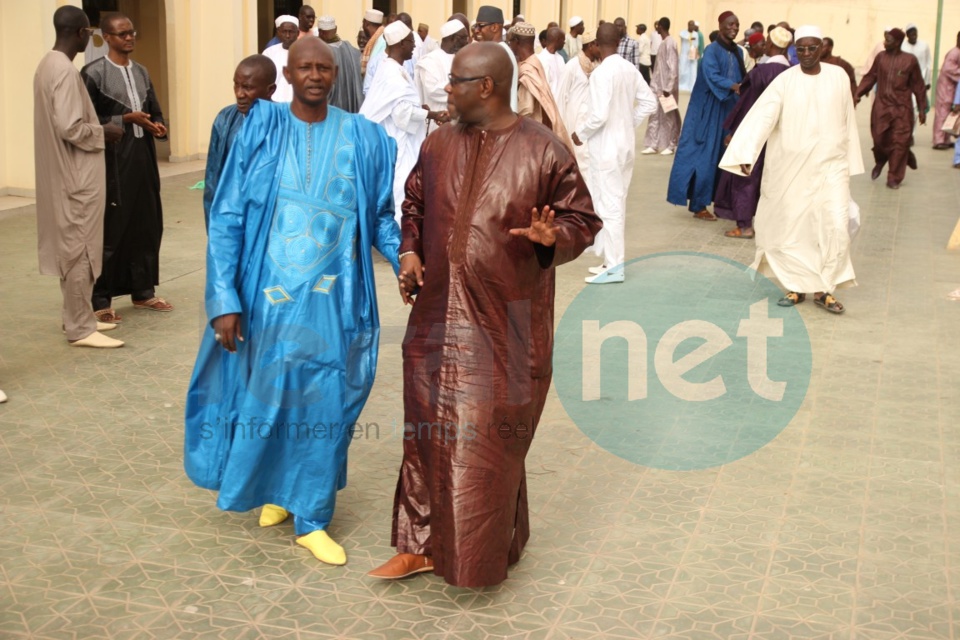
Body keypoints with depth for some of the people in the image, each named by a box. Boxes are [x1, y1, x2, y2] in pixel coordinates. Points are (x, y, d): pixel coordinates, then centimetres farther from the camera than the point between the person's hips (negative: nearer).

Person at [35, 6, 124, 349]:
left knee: (71, 247, 16)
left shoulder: (48, 64, 11)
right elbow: (70, 128, -25)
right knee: (79, 248, -5)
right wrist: (104, 132, -10)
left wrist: (96, 127, 12)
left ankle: (76, 316, 25)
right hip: (77, 175, -10)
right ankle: (80, 328, 1)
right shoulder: (65, 70, -20)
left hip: (64, 173, 10)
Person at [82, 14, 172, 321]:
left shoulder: (141, 72, 13)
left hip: (143, 157, 7)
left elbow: (155, 111, 17)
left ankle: (143, 291, 23)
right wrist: (126, 119, -19)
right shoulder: (93, 73, -8)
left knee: (147, 226, 11)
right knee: (111, 230, -3)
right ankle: (100, 300, 6)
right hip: (112, 161, -7)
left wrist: (157, 126, -5)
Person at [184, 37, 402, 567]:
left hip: (334, 297, 1)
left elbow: (380, 217, 7)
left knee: (326, 404, 6)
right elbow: (227, 218, -6)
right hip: (269, 291, -1)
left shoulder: (363, 139, 0)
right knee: (266, 394, 12)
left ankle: (312, 519, 21)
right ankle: (274, 489, 38)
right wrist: (224, 300, -13)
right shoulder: (260, 129, -5)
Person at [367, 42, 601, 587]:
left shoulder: (544, 151, -8)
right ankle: (421, 543, 26)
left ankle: (488, 553, 23)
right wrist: (409, 250, 1)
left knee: (492, 443, 4)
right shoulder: (439, 146, 7)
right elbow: (414, 207, 19)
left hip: (506, 327, -4)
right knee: (429, 434, 11)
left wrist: (552, 237, -24)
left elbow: (583, 221, -3)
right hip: (437, 320, 5)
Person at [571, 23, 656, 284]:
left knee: (608, 205, -2)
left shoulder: (601, 73, -18)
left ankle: (614, 267, 1)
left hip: (606, 146, -8)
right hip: (626, 143, 8)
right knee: (617, 203, 15)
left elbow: (599, 114, -23)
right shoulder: (630, 69, 4)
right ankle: (612, 259, 23)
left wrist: (581, 134, -7)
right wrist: (630, 123, 13)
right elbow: (649, 103, 8)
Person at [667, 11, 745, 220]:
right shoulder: (712, 51, -9)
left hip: (729, 110, 7)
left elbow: (742, 79, 14)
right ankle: (698, 205, -2)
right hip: (709, 110, -7)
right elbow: (712, 76, -23)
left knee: (723, 155, 8)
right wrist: (733, 86, -36)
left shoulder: (737, 52, 14)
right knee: (705, 156, -6)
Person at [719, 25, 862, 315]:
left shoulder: (839, 76, 2)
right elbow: (761, 116, -17)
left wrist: (850, 162, 13)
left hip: (830, 165, 1)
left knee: (836, 226, -8)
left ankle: (823, 289, 8)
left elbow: (847, 121, 9)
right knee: (790, 227, 5)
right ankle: (798, 286, 22)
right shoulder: (784, 81, -5)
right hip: (792, 166, -1)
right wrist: (746, 154, -30)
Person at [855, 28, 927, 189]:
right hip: (881, 106, 2)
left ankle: (894, 178, 9)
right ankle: (880, 162, 35)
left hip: (902, 109, -2)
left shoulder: (910, 60, -5)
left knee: (899, 143, -1)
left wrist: (922, 109, 1)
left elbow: (918, 86, 0)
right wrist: (858, 94, -7)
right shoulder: (880, 57, 2)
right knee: (880, 140, 2)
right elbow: (870, 77, 6)